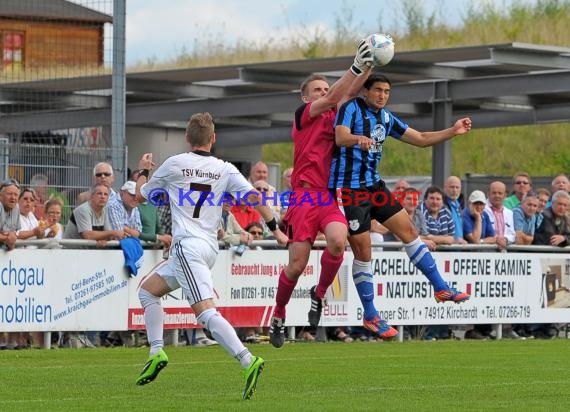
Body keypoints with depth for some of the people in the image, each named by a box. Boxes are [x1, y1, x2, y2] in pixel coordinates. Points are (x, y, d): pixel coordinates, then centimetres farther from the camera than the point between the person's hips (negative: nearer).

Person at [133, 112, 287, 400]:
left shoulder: (174, 164, 1)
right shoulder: (225, 170, 10)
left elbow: (141, 195, 15)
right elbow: (253, 196, -2)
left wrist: (143, 171, 36)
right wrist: (275, 228, 6)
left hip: (187, 245, -7)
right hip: (209, 248, 7)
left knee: (206, 312, -19)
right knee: (147, 290, 23)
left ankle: (248, 361, -35)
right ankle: (156, 353, 14)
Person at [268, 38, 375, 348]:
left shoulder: (333, 118, 19)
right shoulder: (302, 114, 4)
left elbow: (347, 95, 6)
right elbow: (332, 99, -10)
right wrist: (357, 67, -18)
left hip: (330, 196, 4)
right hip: (305, 196, -4)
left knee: (337, 241, -25)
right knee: (297, 265, -7)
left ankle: (320, 293, -1)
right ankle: (278, 314, 17)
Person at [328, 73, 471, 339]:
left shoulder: (385, 117, 11)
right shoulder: (351, 109, -12)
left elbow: (421, 139, 16)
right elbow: (340, 137, -30)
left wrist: (452, 132, 3)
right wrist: (358, 138, -53)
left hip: (373, 184, 8)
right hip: (348, 188, -8)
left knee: (408, 231, 5)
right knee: (363, 252, -4)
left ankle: (440, 288, 14)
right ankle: (370, 316, 6)